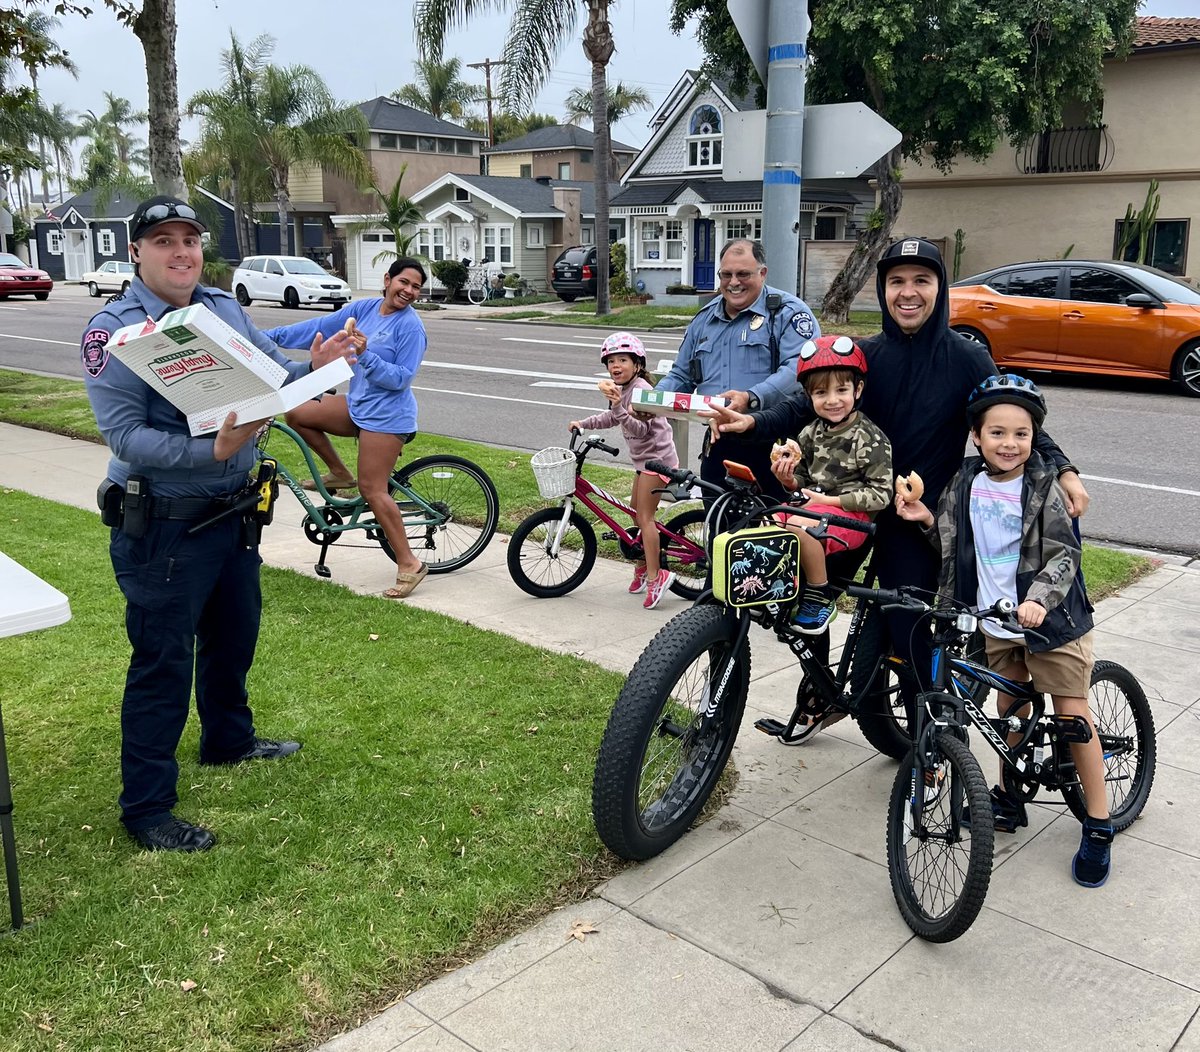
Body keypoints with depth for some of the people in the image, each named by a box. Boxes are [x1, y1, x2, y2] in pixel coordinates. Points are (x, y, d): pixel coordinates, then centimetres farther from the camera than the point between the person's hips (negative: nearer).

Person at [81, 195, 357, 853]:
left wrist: (315, 367, -12)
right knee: (163, 662, 1)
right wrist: (212, 452, -35)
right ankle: (146, 809, 15)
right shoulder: (115, 328, -14)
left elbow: (273, 372, 10)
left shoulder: (224, 309, 5)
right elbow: (123, 433, -22)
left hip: (234, 509, 7)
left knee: (233, 634, 24)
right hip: (162, 523, -7)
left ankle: (229, 740, 48)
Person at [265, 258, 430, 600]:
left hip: (385, 415, -8)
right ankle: (340, 473, 18)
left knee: (372, 489, -10)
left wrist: (365, 354, -29)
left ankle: (409, 564, -3)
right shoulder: (365, 308, 5)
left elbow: (401, 378, -18)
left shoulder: (411, 327, -15)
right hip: (358, 404, 8)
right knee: (297, 414, 4)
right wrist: (268, 337, 5)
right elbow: (320, 327, 6)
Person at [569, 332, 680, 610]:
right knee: (639, 515, 15)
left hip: (657, 458, -10)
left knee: (645, 516, -11)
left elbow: (640, 429, -28)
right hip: (645, 459, 10)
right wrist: (583, 424, 18)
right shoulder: (624, 388, 10)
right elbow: (611, 418, 26)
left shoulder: (640, 390, -20)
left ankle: (655, 576, -10)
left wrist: (618, 405, -37)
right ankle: (643, 565, 27)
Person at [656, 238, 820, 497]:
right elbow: (681, 376, 24)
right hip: (718, 446, 6)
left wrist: (752, 398, -32)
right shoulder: (705, 319, 18)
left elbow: (800, 369, -19)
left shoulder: (788, 311, -4)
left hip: (772, 447, -6)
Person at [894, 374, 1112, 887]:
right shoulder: (965, 483, 1)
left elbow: (1063, 554, -14)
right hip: (995, 620, 4)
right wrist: (927, 520, -7)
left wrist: (1039, 599, -29)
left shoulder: (1043, 488, -11)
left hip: (1048, 619, -4)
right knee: (1010, 708, 18)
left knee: (1073, 716, 0)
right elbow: (953, 542, 11)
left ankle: (1098, 826, 11)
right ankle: (1009, 797, 34)